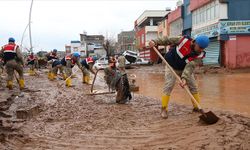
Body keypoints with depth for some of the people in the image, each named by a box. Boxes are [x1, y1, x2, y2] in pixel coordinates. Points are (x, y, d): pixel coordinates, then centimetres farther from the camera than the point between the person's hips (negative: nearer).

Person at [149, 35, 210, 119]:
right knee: (168, 87, -12)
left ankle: (197, 107, 19)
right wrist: (155, 42, -21)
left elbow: (191, 66, -30)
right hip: (172, 66, -3)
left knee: (193, 87, 4)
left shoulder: (200, 54, -20)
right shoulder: (185, 40, -25)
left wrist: (184, 78, -43)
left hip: (185, 69, 4)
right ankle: (164, 109, -6)